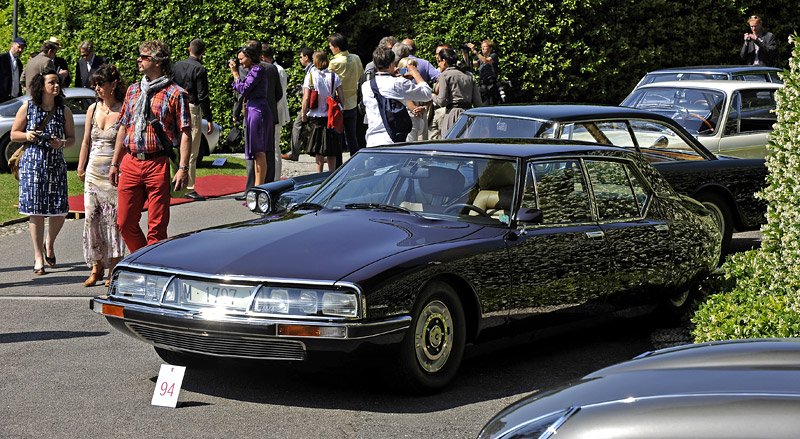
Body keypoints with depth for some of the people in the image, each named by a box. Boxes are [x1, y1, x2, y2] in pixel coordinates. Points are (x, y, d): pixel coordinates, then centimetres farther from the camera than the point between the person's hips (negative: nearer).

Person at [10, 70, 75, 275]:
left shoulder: (64, 111, 4)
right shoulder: (28, 107, 2)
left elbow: (72, 138, 10)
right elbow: (14, 134, 8)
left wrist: (62, 143, -11)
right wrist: (27, 135, -12)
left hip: (56, 164, 1)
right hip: (32, 164, -1)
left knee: (59, 210, -4)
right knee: (35, 210, -2)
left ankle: (49, 243, 28)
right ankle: (38, 257, 8)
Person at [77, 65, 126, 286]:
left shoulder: (123, 110, -7)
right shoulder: (93, 109, 9)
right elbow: (86, 141, 16)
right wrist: (81, 168, 15)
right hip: (94, 172, 5)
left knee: (113, 218, -3)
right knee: (92, 217, 4)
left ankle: (114, 269, 6)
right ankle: (96, 267, 13)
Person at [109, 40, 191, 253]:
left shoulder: (175, 94, -4)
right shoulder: (133, 90, 15)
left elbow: (185, 133, -7)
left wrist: (183, 168, -15)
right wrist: (114, 163, 18)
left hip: (158, 164, -6)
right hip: (130, 163, 6)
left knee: (157, 227, -1)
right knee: (125, 222, 7)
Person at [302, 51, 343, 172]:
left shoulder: (310, 76, -6)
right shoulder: (334, 76, -1)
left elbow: (306, 98, -10)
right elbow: (341, 96, -4)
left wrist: (303, 114, -2)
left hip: (316, 116, -2)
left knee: (318, 149, 5)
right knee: (331, 150, 8)